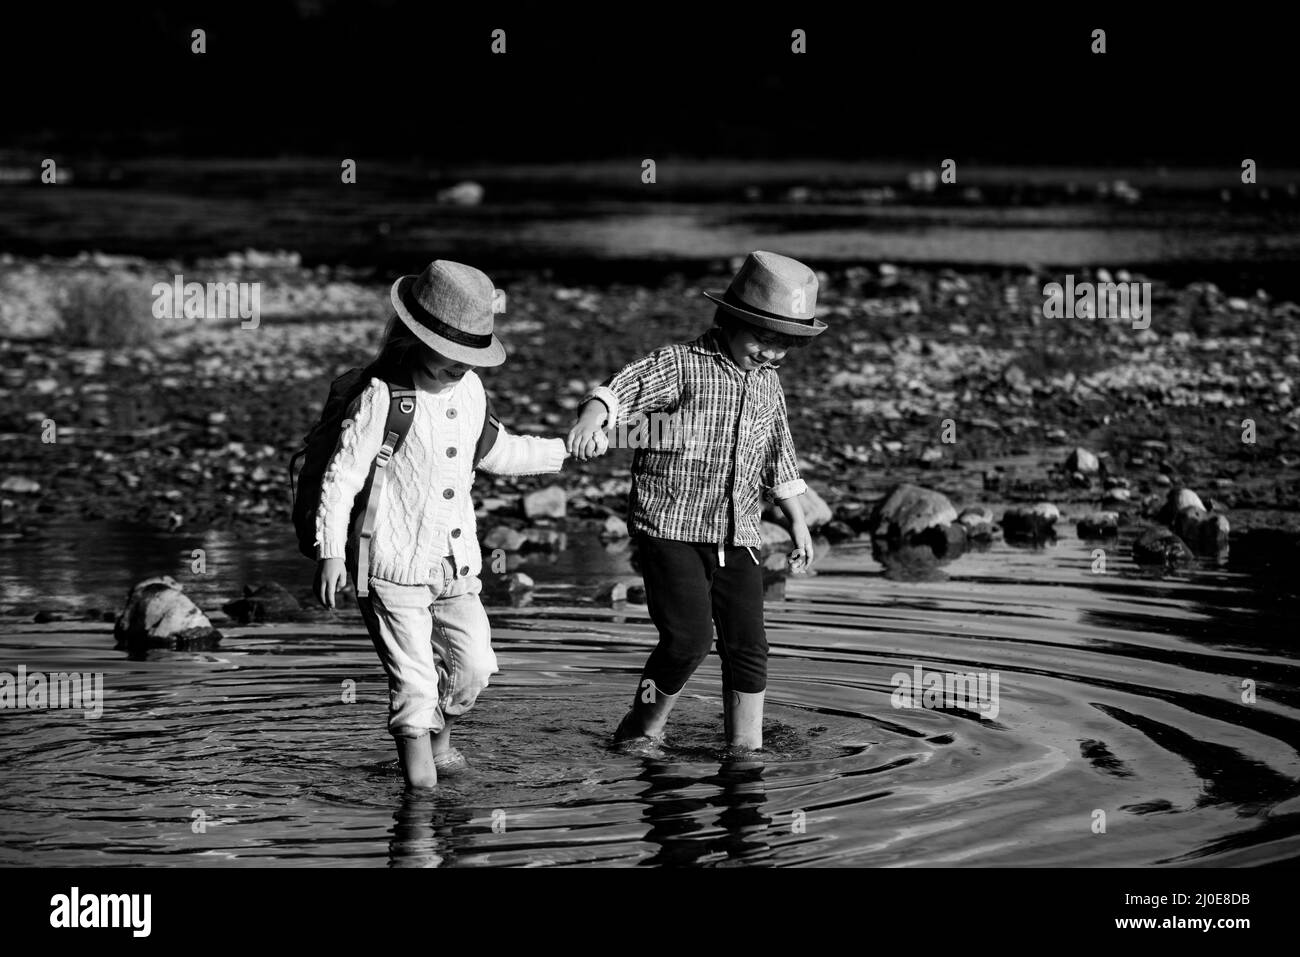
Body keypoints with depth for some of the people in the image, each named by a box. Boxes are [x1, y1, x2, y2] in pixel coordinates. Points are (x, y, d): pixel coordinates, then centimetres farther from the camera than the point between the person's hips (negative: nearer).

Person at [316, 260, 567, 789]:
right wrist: (331, 551, -16)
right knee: (413, 681, -5)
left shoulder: (469, 389, 6)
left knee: (473, 665, 1)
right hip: (394, 566, -6)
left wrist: (568, 450, 26)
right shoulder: (383, 395, -14)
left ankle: (439, 733, 28)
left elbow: (494, 451, 24)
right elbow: (342, 475, -13)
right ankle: (415, 746, 15)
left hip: (456, 565, 6)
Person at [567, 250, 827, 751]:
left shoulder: (767, 383, 12)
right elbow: (626, 386, -26)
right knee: (690, 638, -14)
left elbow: (778, 458, 25)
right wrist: (594, 416, -47)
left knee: (747, 645, 0)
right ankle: (645, 724, 9)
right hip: (670, 529, -6)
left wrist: (798, 522, 27)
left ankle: (746, 747, 10)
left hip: (737, 537, 6)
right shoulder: (681, 364, -9)